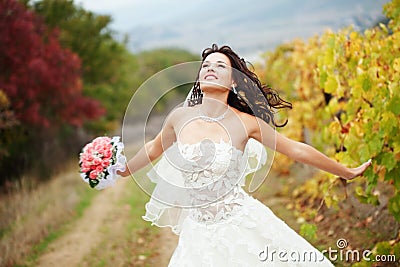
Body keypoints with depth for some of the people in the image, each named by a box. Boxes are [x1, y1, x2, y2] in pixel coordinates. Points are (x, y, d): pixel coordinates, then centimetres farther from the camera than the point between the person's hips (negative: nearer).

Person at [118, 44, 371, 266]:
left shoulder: (246, 122, -6)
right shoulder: (180, 117, -2)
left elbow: (297, 150, 3)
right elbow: (153, 149, 17)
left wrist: (346, 172, 10)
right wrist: (119, 173, 31)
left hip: (244, 222, -1)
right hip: (201, 230, 2)